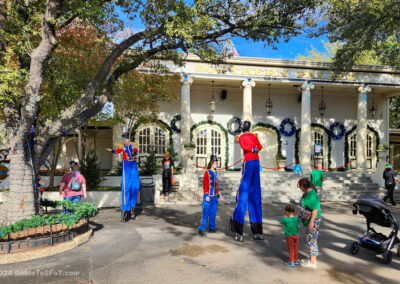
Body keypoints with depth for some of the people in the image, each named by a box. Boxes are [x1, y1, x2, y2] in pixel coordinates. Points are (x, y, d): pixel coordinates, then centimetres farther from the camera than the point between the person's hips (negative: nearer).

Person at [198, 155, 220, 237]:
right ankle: (202, 229, 1)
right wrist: (206, 195, -16)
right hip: (208, 196, -7)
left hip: (214, 196, 7)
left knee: (213, 212, 13)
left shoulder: (216, 173, 12)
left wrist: (218, 194, 18)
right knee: (206, 213, -5)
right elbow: (205, 185, -11)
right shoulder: (207, 172, -8)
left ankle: (212, 228, 25)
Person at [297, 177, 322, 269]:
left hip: (313, 221, -10)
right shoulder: (306, 193, 6)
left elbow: (315, 210, -26)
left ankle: (313, 263, 11)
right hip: (307, 221, 10)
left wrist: (311, 223, -26)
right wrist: (300, 215, 25)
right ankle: (313, 259, 30)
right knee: (311, 240, 17)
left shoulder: (312, 196, -25)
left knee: (312, 240, 0)